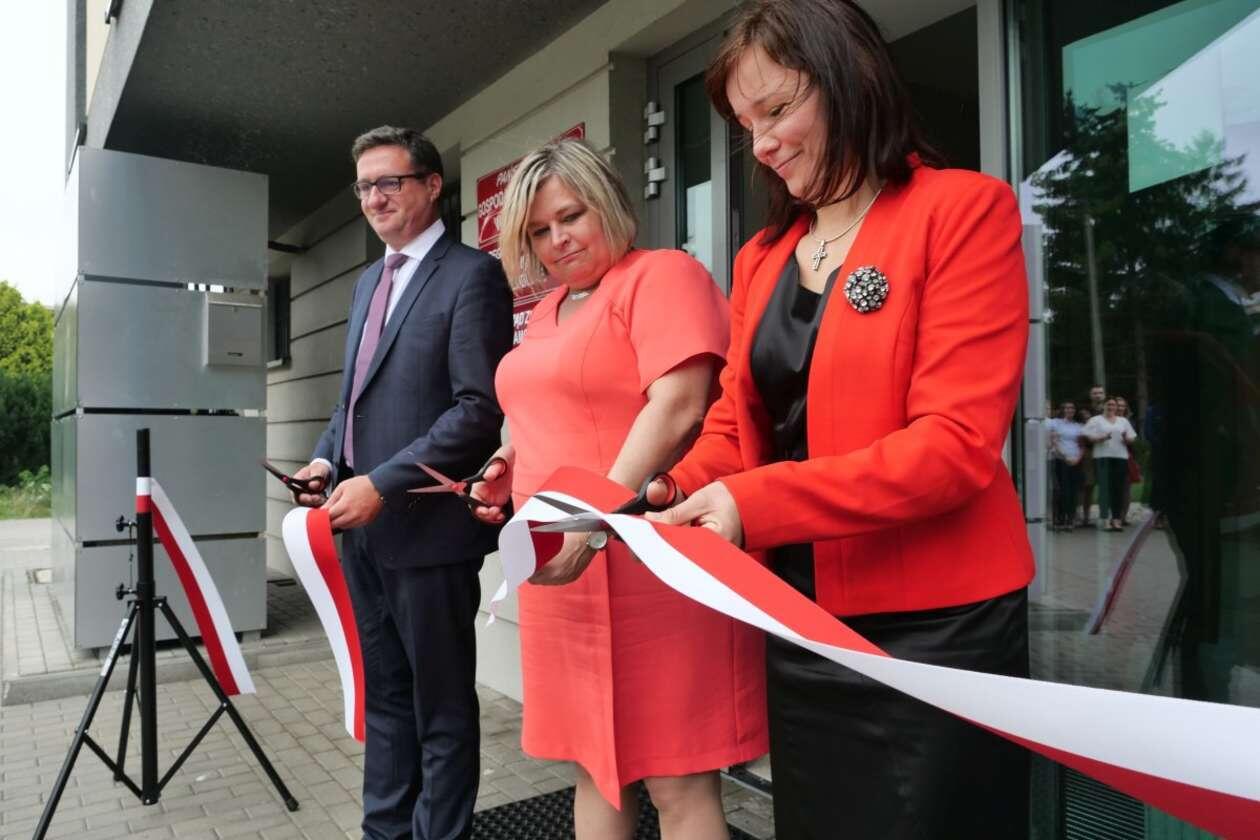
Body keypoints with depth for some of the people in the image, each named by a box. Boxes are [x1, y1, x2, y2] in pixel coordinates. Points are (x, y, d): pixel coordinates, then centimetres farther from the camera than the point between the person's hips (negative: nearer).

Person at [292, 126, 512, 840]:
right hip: (364, 525, 8)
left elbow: (480, 410, -17)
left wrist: (382, 484, -20)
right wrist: (327, 460, 5)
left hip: (427, 526, -8)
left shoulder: (473, 275, -9)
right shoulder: (368, 281, 17)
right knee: (385, 697, 19)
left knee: (441, 708, 7)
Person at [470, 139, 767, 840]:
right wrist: (514, 467, 12)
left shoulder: (662, 274, -5)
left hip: (643, 564, -8)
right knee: (596, 763, 16)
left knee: (678, 781, 1)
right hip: (563, 572, 8)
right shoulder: (549, 312, 20)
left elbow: (678, 407, -18)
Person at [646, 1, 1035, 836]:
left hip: (930, 626, -6)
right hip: (797, 621, 6)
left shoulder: (963, 209, -9)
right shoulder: (761, 256, 11)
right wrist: (657, 497, -11)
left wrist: (755, 505, -24)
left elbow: (958, 439, -18)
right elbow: (735, 424, 9)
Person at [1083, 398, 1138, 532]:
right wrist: (1101, 438, -19)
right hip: (1103, 457, -4)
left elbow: (1132, 439, 17)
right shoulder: (1095, 420, 8)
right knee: (1105, 488, -9)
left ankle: (1116, 519, 6)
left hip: (1121, 457, 4)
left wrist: (1126, 438, -5)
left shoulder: (1123, 421, 20)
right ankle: (1105, 519, -9)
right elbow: (1088, 437, -2)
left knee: (1119, 488, 1)